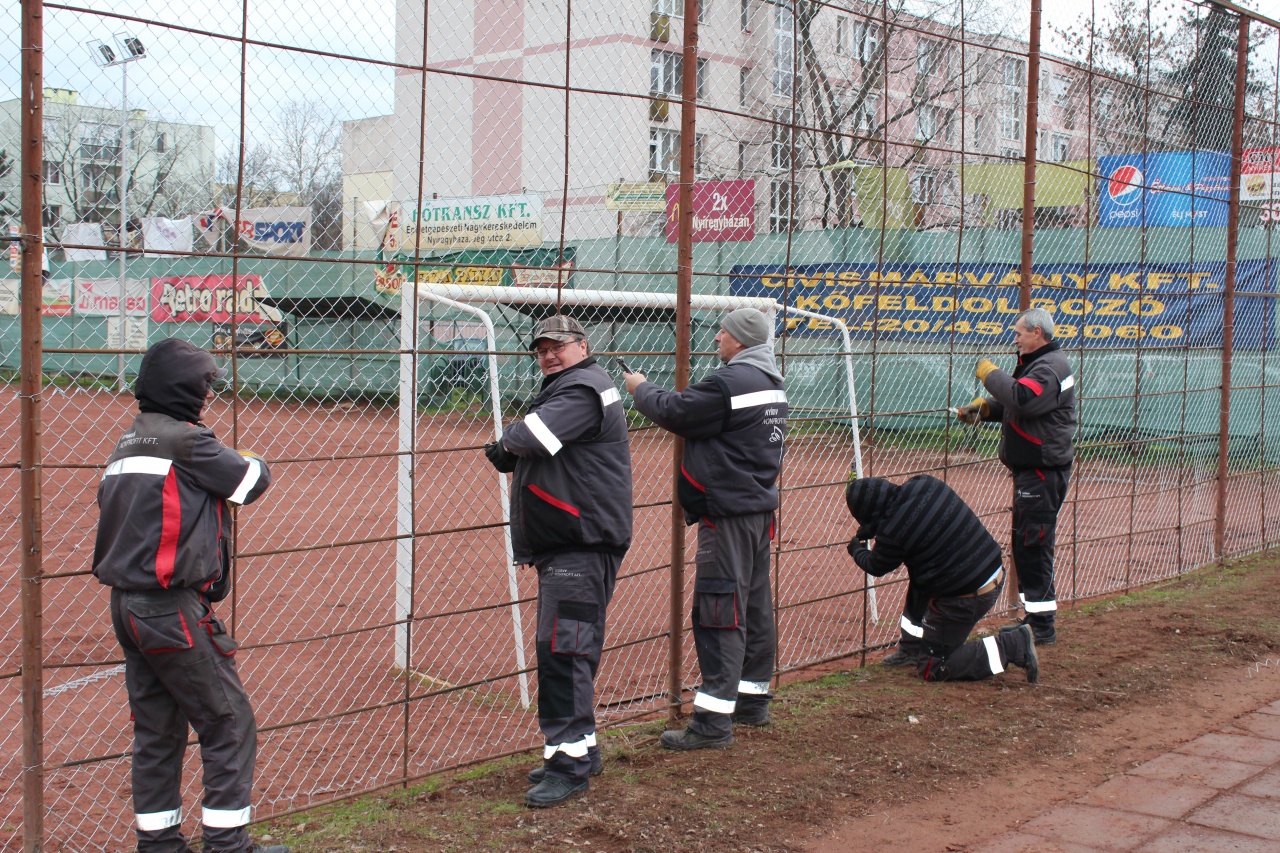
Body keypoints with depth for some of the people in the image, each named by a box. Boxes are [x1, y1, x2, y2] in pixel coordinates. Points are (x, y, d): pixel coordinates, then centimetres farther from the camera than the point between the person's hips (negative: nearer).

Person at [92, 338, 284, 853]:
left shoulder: (126, 445, 14)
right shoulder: (187, 442, -12)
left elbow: (112, 513, 15)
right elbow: (253, 480, -5)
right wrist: (250, 461, 15)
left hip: (126, 606, 9)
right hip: (172, 610, -9)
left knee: (157, 729, 15)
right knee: (228, 724, 0)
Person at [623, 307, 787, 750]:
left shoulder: (730, 382, -18)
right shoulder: (772, 384, 13)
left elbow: (673, 412, -10)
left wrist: (641, 388, 7)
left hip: (728, 512, -10)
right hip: (760, 509, 10)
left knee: (719, 613, -8)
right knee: (755, 605, 17)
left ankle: (713, 721, -6)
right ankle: (752, 700, 28)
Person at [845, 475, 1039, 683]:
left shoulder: (892, 532, -21)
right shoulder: (926, 483, -3)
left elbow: (876, 568, 3)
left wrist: (857, 551, 23)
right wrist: (873, 528, 24)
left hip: (965, 599, -8)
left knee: (931, 669, 7)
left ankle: (1012, 646, -5)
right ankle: (911, 648, 32)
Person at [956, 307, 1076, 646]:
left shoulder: (1051, 367, -16)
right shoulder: (1037, 363, 18)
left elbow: (1023, 398, -33)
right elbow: (1014, 404, 25)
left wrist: (990, 374, -19)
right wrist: (983, 408, 8)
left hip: (1043, 473, -11)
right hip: (1031, 470, 11)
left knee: (1033, 547, -9)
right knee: (1024, 546, 17)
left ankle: (1042, 628, -4)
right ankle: (1034, 618, 27)